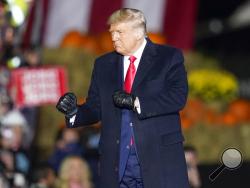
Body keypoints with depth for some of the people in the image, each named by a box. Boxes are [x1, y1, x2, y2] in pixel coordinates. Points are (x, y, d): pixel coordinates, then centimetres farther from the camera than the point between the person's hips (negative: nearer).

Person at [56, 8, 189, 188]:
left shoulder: (169, 57, 2)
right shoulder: (103, 64, 15)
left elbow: (178, 97, -12)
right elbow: (95, 109, 12)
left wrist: (136, 102, -20)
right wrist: (74, 112, -10)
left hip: (160, 157, -3)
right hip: (118, 162, 3)